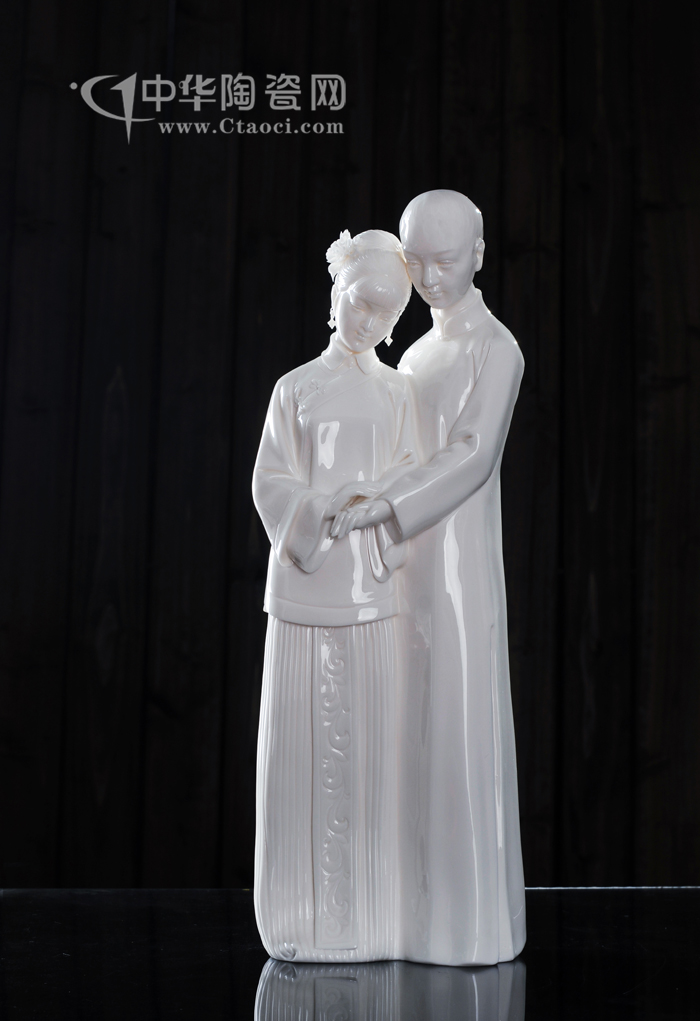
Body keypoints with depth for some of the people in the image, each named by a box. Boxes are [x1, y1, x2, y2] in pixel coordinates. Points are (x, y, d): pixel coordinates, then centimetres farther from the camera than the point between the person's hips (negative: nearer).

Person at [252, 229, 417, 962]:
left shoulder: (396, 392, 13)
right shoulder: (297, 388, 10)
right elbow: (270, 484, 2)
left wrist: (362, 504, -17)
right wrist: (322, 506, -16)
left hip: (372, 585, 1)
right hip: (303, 583, -1)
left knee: (373, 748, -1)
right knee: (303, 746, -1)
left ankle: (374, 919, 8)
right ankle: (305, 920, 8)